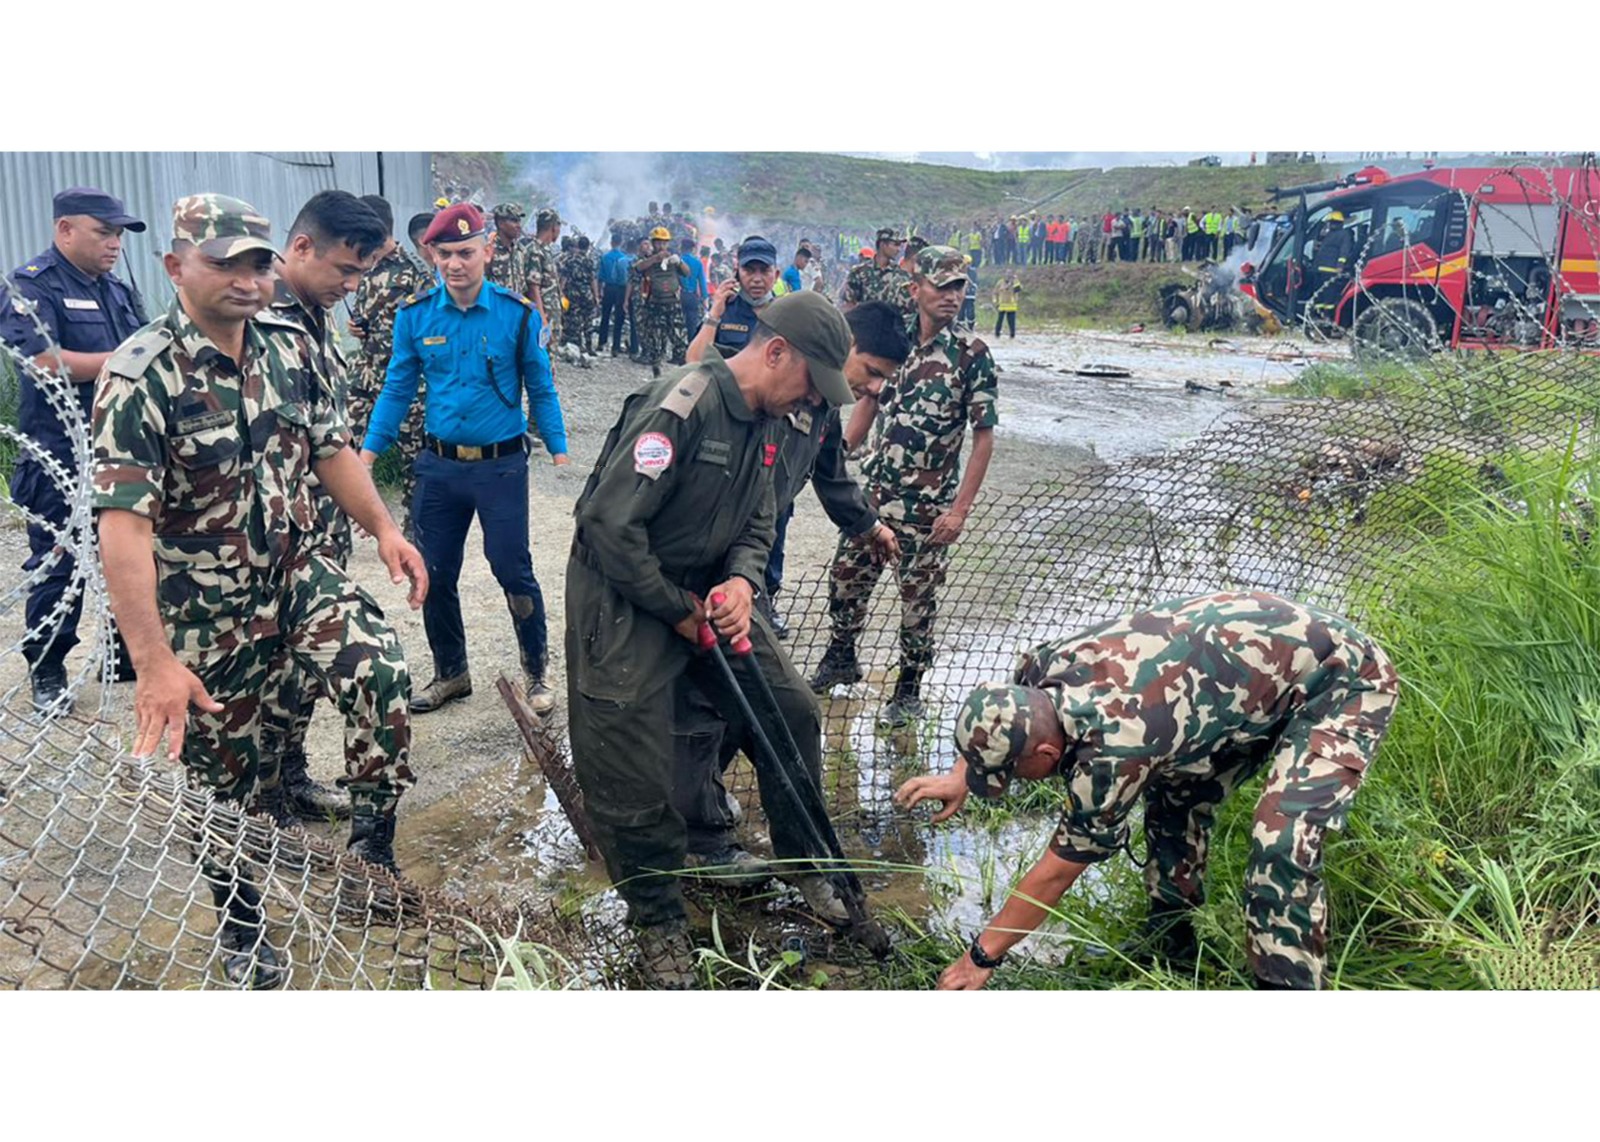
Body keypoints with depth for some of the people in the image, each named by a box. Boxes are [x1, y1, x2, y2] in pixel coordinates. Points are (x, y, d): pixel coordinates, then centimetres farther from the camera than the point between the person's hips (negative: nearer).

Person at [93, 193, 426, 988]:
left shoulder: (289, 345, -3)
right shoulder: (140, 377, -21)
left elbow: (329, 447, 10)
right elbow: (124, 524, -27)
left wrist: (384, 528, -3)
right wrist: (154, 661, -33)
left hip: (298, 573, 4)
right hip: (207, 613, -4)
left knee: (380, 673, -21)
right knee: (223, 778, 10)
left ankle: (371, 846, 2)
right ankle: (240, 932, 34)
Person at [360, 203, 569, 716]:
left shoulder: (519, 313, -7)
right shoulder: (415, 315, -1)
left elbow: (540, 389, -1)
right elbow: (397, 389, 5)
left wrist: (560, 452, -5)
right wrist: (367, 452, -1)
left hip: (502, 465, -3)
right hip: (439, 465, 3)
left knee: (513, 570, 1)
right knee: (435, 575, 11)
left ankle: (536, 672, 21)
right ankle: (450, 673, 30)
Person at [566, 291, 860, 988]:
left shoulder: (768, 422, 4)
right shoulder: (683, 405, -25)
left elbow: (756, 526, 10)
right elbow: (611, 525, -28)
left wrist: (742, 583, -13)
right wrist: (677, 610, -18)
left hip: (706, 593, 8)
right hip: (623, 598, -8)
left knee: (792, 713, 7)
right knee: (635, 779, -3)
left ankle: (804, 865, 27)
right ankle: (658, 922, 19)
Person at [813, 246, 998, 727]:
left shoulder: (972, 356, -10)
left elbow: (984, 438, -9)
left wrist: (959, 509, -14)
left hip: (929, 506, -4)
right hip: (876, 492, 4)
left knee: (918, 599, 6)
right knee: (845, 577, 14)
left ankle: (909, 689, 23)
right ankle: (841, 659, 37)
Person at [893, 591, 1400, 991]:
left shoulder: (1111, 748, -33)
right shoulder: (1044, 666, -12)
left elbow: (1056, 872, -19)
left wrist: (982, 956, -8)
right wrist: (960, 778, 12)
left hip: (1344, 678, -9)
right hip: (1267, 642, 9)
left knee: (1283, 844, -24)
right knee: (1174, 796, 13)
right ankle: (1170, 951, 28)